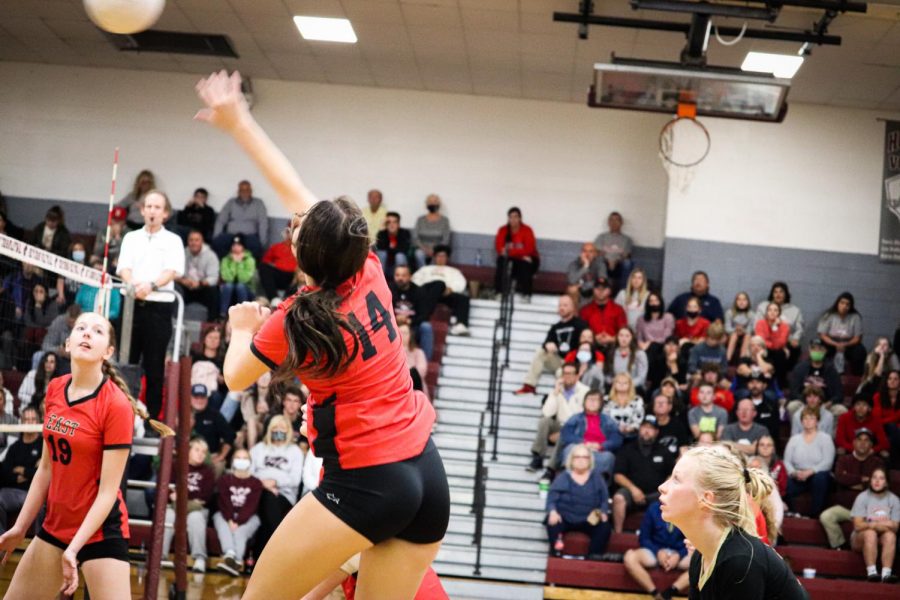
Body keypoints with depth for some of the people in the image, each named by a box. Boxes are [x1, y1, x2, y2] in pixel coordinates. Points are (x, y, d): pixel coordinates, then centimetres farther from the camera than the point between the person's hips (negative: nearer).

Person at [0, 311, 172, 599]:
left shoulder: (117, 404, -18)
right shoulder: (55, 390, 1)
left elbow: (108, 491, -18)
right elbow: (47, 467, 10)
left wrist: (74, 548, -23)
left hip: (101, 532, -6)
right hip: (54, 526, 7)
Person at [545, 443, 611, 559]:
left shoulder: (596, 477, 11)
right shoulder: (563, 478, 4)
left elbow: (605, 499, 9)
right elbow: (551, 498, -2)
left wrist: (603, 513, -12)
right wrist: (553, 512, -23)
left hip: (589, 521, 2)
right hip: (565, 518, -2)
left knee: (605, 526, -27)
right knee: (553, 523, -34)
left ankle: (594, 556, -22)